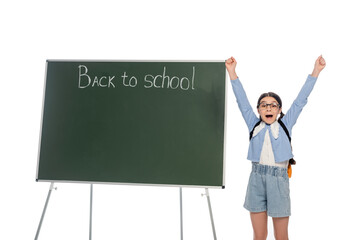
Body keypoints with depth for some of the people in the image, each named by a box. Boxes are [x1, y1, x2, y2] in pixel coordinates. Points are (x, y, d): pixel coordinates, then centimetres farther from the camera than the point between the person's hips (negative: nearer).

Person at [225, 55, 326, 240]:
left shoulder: (285, 125, 7)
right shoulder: (254, 125, 9)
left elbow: (300, 101, 5)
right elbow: (242, 101, 7)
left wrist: (316, 71, 3)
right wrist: (232, 72, 3)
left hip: (278, 180, -1)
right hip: (256, 180, 1)